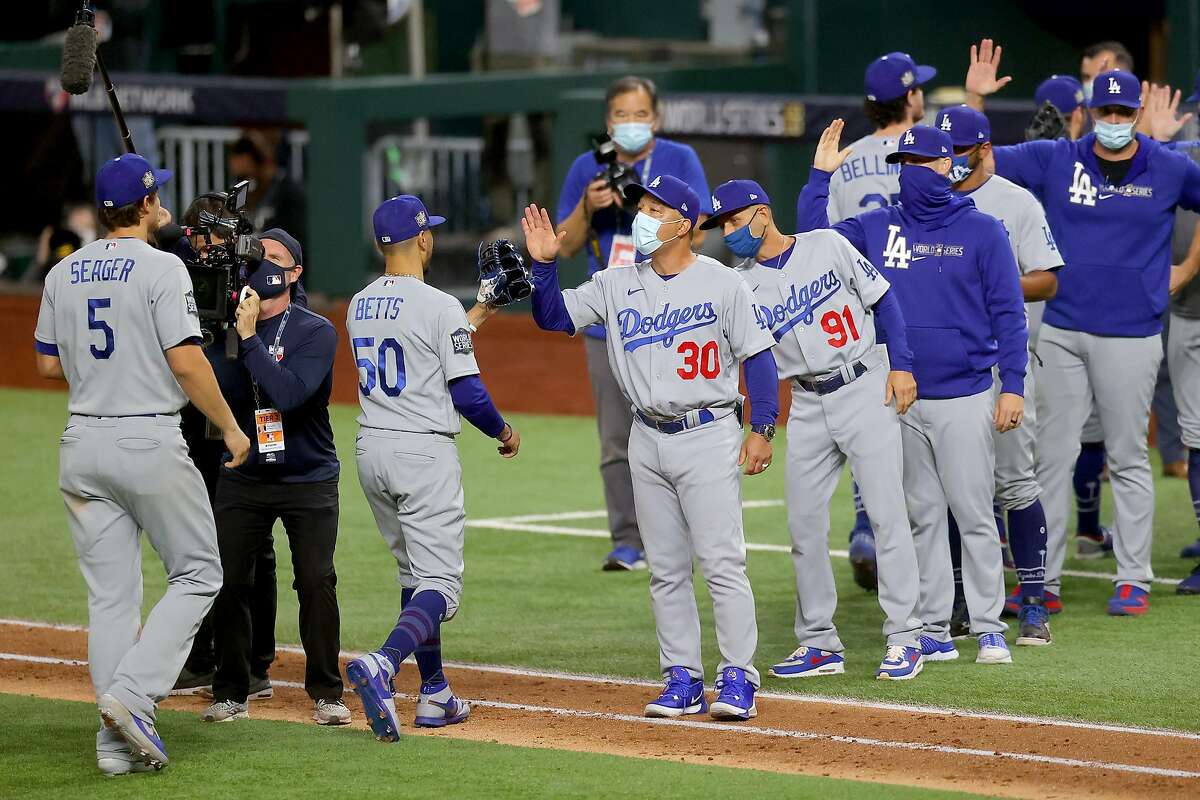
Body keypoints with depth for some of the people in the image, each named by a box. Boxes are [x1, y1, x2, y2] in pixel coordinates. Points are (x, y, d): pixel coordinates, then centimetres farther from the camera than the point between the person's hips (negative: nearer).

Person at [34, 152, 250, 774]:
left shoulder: (64, 273, 8)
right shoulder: (160, 268, -10)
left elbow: (48, 365, 14)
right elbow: (185, 361, -16)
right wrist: (231, 428, -6)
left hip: (82, 445, 6)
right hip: (149, 442, -6)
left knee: (111, 594, 8)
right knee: (197, 575, 6)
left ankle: (117, 743, 4)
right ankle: (132, 695, -12)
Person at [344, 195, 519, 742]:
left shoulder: (359, 306, 7)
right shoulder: (439, 307, -14)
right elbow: (466, 393, -13)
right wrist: (503, 432, 5)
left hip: (372, 451, 7)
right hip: (425, 452, -7)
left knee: (415, 574, 20)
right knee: (439, 586, -8)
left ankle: (434, 694, 20)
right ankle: (382, 667, -32)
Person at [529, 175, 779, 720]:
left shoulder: (722, 284, -4)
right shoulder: (616, 286, 9)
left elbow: (758, 354, -3)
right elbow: (553, 317, 7)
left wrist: (761, 427, -11)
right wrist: (543, 264, -9)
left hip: (708, 436, -5)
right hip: (648, 440, 5)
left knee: (722, 562, -9)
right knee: (665, 569, 7)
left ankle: (737, 679, -6)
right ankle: (683, 680, 12)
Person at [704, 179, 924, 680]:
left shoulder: (828, 246, -2)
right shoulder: (743, 288, 5)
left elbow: (882, 300, 2)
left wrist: (901, 365, -6)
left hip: (865, 389, -4)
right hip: (807, 407, 4)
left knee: (886, 514, -7)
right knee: (804, 523, 2)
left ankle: (904, 639, -4)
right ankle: (819, 643, 12)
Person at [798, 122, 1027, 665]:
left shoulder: (981, 231, -1)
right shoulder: (878, 227, 10)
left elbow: (1008, 312, -2)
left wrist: (1013, 386, -8)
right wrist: (820, 175, 6)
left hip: (965, 400, -4)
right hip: (900, 399, 4)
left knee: (974, 514, -4)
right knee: (921, 517, 7)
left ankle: (989, 629, 0)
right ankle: (932, 631, 10)